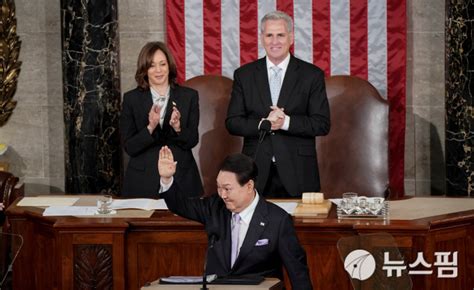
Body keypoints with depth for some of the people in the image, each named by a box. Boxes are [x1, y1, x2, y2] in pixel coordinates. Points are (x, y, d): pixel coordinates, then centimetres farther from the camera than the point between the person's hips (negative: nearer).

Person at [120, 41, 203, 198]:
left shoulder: (189, 96, 3)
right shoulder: (131, 99, 1)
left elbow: (192, 141, 0)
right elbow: (129, 147, -4)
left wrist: (178, 127, -20)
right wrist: (150, 127, -20)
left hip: (181, 178, 1)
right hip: (143, 181, -1)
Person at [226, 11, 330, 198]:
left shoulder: (312, 75, 3)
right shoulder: (244, 75, 8)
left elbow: (322, 124, -2)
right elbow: (232, 122, 4)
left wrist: (286, 122, -15)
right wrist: (263, 124, -13)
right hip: (257, 172, 1)